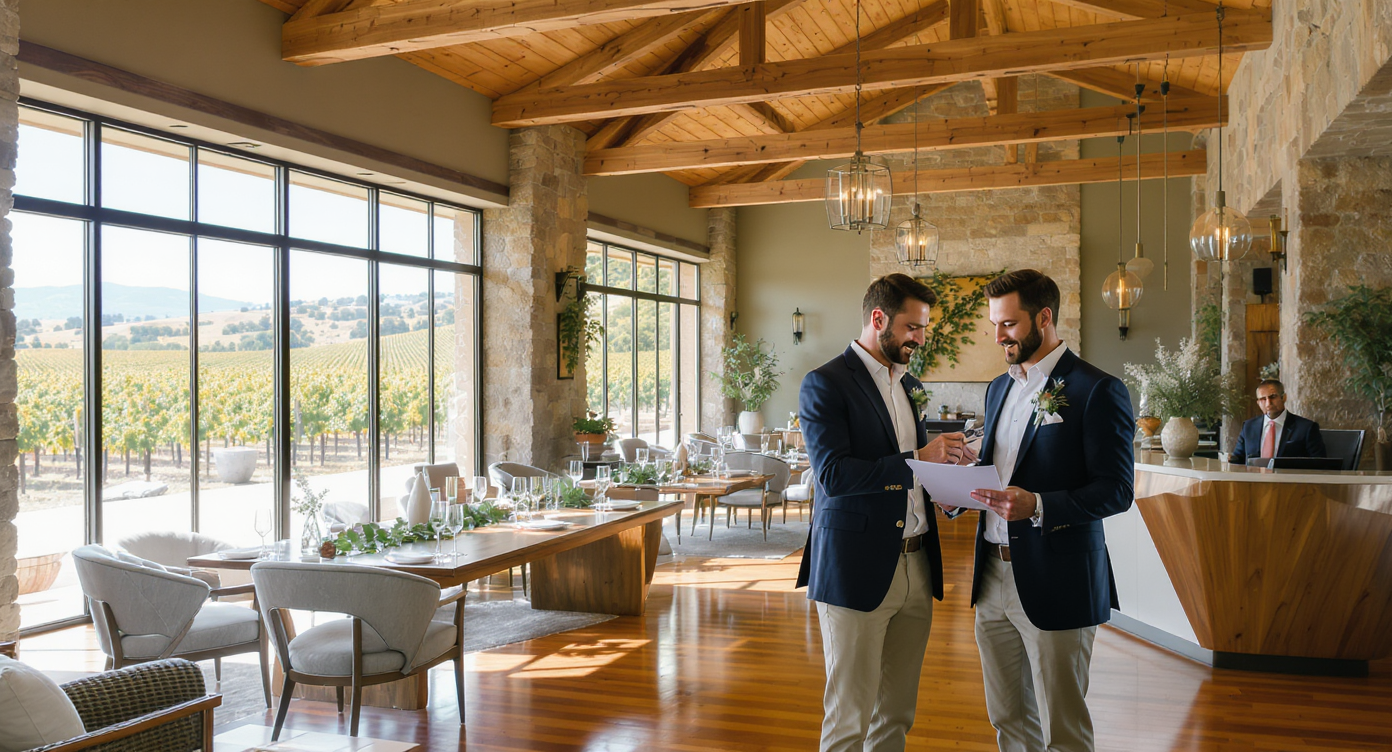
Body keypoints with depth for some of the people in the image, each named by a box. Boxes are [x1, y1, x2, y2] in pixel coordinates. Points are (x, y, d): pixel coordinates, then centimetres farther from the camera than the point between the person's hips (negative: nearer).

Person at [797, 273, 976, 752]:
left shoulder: (910, 387, 16)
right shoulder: (825, 385, -9)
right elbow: (834, 474, -20)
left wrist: (945, 462, 3)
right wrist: (916, 460, -21)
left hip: (916, 568, 8)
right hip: (857, 569, -7)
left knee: (897, 712, 15)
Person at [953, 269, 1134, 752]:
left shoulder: (1098, 391, -10)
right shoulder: (1000, 387, 14)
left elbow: (1115, 491, -13)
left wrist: (1037, 506, -27)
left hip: (1056, 584, -7)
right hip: (994, 580, 7)